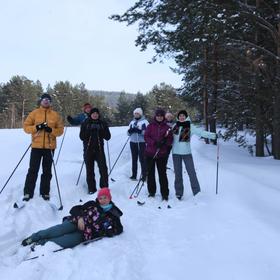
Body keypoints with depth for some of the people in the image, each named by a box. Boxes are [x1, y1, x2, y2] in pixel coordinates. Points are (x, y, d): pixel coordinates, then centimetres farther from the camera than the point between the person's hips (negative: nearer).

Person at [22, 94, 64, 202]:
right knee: (33, 170, -1)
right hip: (36, 146, -1)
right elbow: (25, 126, 2)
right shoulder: (34, 113, 5)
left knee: (47, 171, 8)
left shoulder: (55, 115, 6)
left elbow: (60, 130, 3)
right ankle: (28, 192, 8)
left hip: (50, 147, 1)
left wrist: (51, 130, -15)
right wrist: (36, 127, -15)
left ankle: (45, 192, 18)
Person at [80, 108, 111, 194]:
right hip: (88, 149, 1)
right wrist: (89, 130, -16)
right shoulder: (85, 123, 5)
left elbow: (108, 137, 3)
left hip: (99, 149, 0)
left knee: (103, 169, -9)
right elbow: (82, 137, -1)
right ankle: (91, 188, 15)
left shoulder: (102, 123, 6)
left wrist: (101, 131, -14)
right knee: (89, 170, 5)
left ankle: (104, 187, 3)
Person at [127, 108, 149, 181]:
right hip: (133, 142, 5)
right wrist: (130, 130, -6)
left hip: (141, 143, -5)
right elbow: (128, 133, 16)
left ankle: (144, 176, -2)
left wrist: (140, 131, -25)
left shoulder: (144, 121, 0)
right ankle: (134, 175, 14)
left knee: (142, 159, -6)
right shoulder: (132, 122, 16)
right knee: (134, 159, 8)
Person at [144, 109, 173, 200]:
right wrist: (155, 143, -16)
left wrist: (164, 142, -17)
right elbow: (146, 137, -2)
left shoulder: (167, 127, 6)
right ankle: (151, 191, 24)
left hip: (162, 154, -1)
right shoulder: (150, 126, 5)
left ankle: (165, 193, 7)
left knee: (162, 173, -1)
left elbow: (170, 139, 4)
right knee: (150, 173, 10)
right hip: (150, 153, 1)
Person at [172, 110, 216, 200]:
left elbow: (201, 132, -14)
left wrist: (213, 135, -25)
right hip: (175, 153, 3)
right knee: (178, 173, 10)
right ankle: (179, 193, 19)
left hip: (186, 153, -3)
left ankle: (197, 192, 9)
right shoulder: (175, 126, 6)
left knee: (191, 172, -2)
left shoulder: (190, 127, -3)